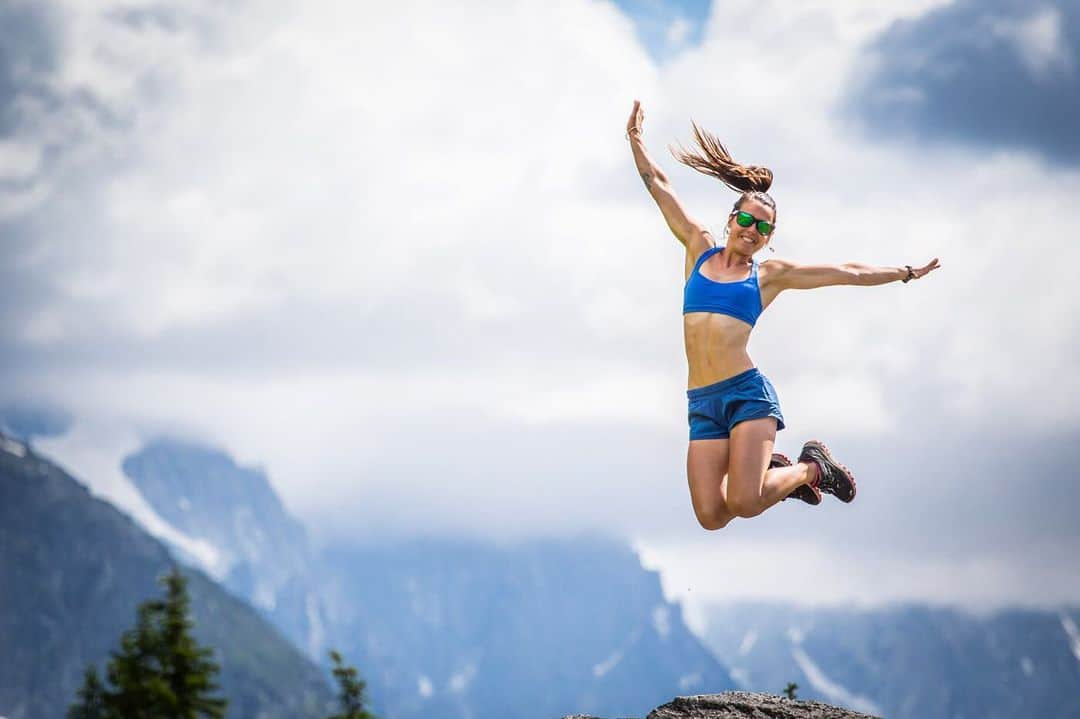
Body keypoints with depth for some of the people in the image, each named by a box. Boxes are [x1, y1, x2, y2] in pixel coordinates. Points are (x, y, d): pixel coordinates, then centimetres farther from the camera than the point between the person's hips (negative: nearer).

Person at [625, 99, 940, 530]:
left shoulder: (770, 275, 9)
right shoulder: (699, 249, 14)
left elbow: (846, 273, 16)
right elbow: (659, 188, 16)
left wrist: (905, 274, 19)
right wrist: (635, 139, 15)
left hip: (747, 393, -3)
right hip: (702, 403, 3)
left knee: (744, 504, -21)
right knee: (711, 517, -9)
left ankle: (811, 468, 11)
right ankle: (770, 471, 23)